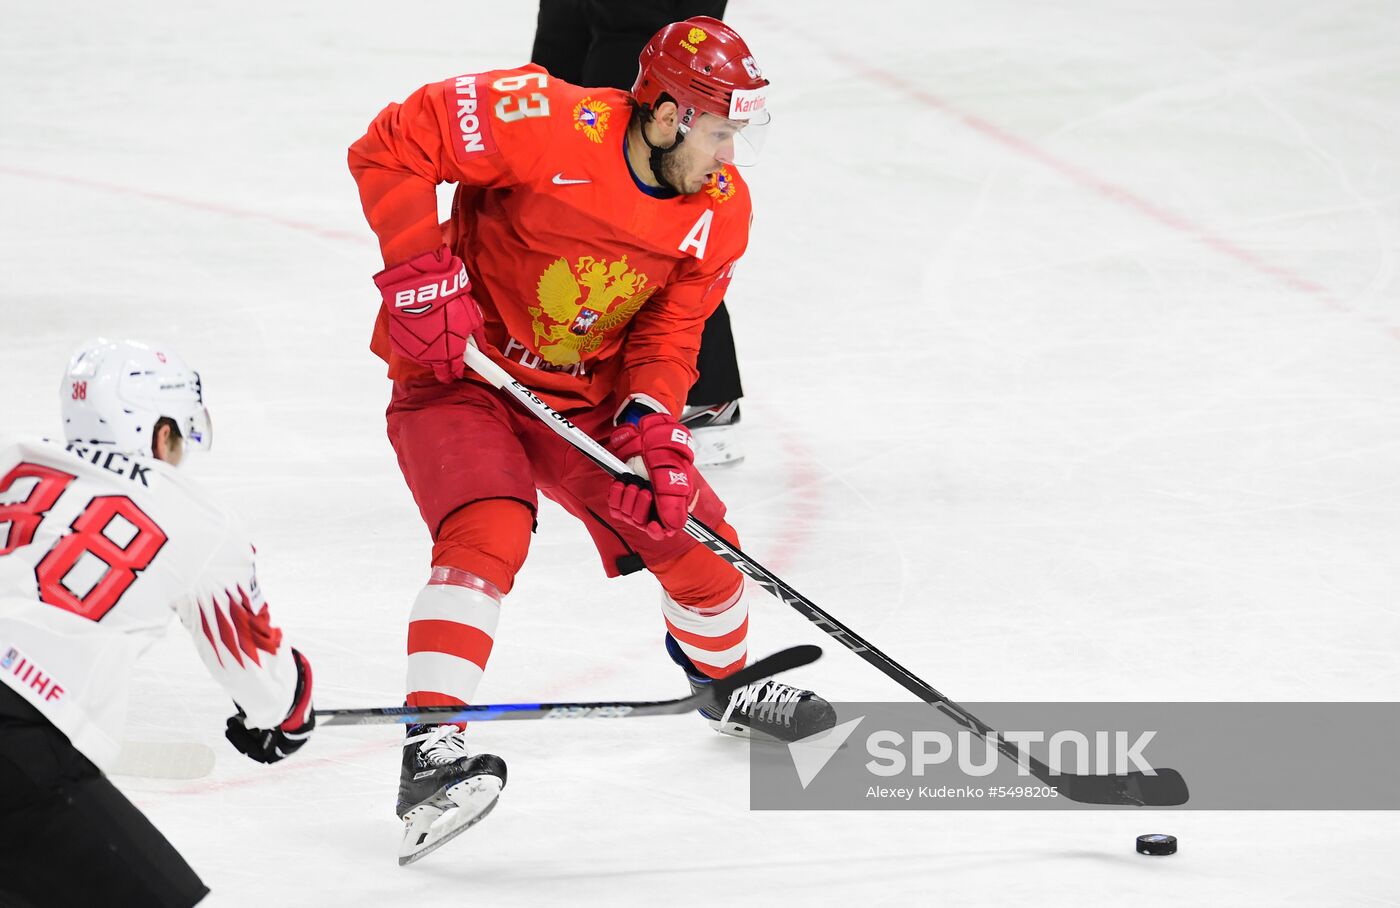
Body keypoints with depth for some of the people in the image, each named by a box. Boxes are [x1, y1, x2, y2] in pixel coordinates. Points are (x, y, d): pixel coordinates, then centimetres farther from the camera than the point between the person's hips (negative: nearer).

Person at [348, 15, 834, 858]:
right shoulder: (550, 126, -28)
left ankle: (730, 685, 39)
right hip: (459, 371, -6)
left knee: (690, 532, 8)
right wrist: (421, 273, -29)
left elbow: (668, 333, -3)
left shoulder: (721, 213, -7)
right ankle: (433, 754, -31)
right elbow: (392, 145, -25)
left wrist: (650, 423, -21)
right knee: (489, 533, -29)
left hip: (586, 392, 6)